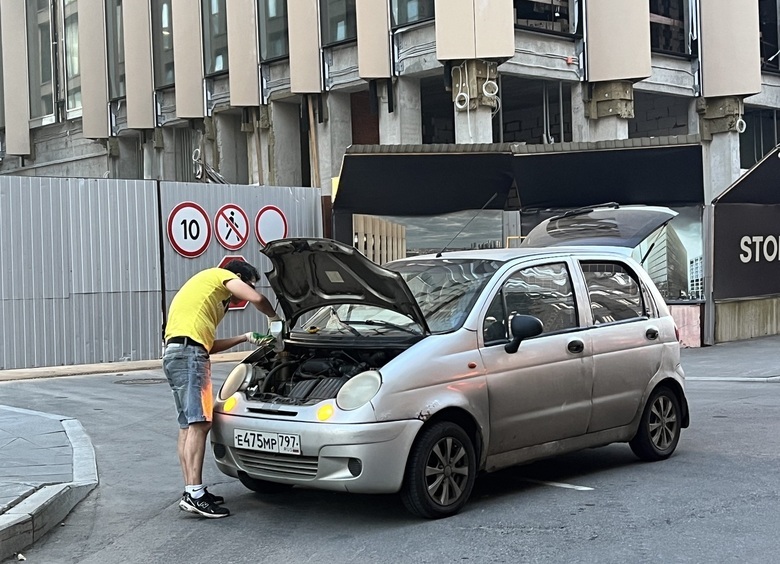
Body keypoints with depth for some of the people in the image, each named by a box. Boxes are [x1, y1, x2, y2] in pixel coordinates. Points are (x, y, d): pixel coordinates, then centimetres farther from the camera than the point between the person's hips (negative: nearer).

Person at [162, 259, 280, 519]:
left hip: (176, 354, 10)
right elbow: (257, 299, -7)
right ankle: (194, 494, -17)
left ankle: (191, 492, 12)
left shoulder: (212, 298, 34)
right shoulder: (222, 276, 8)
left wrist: (244, 338, 33)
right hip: (188, 352, -10)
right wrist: (273, 317, 13)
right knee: (199, 423, -13)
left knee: (188, 424, 11)